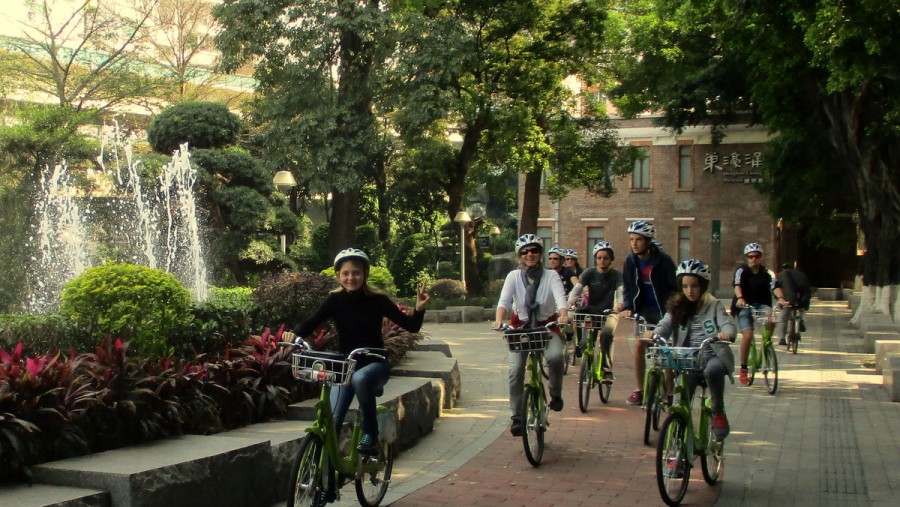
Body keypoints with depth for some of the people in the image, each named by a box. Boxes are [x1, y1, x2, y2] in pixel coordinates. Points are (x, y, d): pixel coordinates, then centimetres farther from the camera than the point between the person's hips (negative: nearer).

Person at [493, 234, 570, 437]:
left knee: (555, 356, -30)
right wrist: (499, 320, -38)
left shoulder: (551, 276, -6)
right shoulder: (514, 276, -4)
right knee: (515, 370, -14)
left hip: (547, 326, -1)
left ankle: (555, 394, -3)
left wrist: (563, 316, -44)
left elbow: (560, 298, -22)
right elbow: (504, 300, -18)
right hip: (520, 326, 1)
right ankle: (516, 417, -3)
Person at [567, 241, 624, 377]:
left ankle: (607, 367, -16)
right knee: (585, 342, -11)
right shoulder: (589, 273, -2)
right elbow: (577, 287, -17)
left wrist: (620, 303, -45)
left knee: (606, 333, -30)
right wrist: (571, 299, -39)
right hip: (591, 311, 2)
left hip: (609, 312, -1)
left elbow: (621, 291, -22)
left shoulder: (616, 275, -5)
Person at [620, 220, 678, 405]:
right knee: (639, 345, -6)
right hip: (645, 309, 3)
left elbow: (675, 287, -11)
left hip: (664, 310, -3)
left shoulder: (663, 260, -17)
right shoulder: (630, 261, -5)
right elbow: (628, 288, 5)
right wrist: (628, 307, -10)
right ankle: (639, 390, 4)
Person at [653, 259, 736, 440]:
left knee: (713, 370, -37)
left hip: (712, 357, -2)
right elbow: (665, 325, -3)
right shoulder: (677, 307, 12)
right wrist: (654, 335, -27)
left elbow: (728, 324, -10)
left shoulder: (714, 306, 6)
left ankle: (718, 413, -14)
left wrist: (727, 333, -35)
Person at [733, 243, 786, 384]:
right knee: (748, 335, -19)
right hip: (745, 306, -2)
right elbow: (737, 285, -24)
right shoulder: (741, 271, -6)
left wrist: (781, 298, -39)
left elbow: (775, 286, -18)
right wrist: (740, 298, -45)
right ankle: (743, 369, -6)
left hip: (762, 305, 2)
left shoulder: (767, 273, -1)